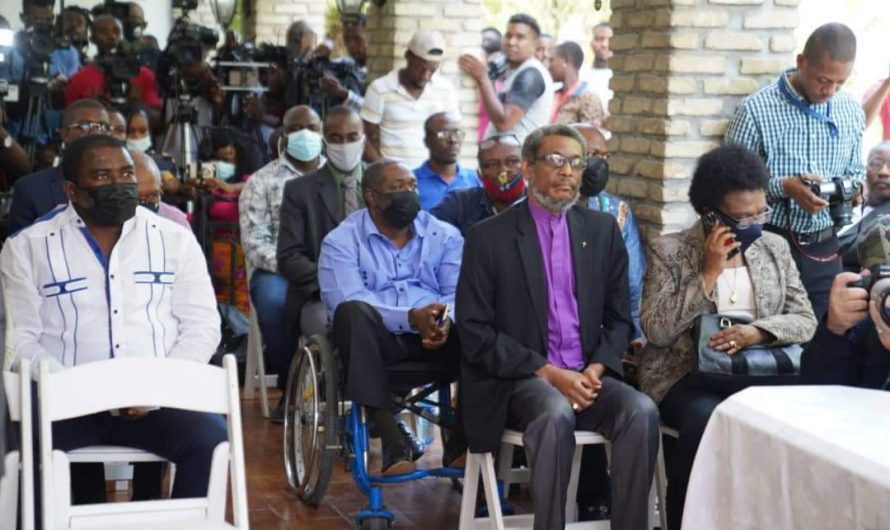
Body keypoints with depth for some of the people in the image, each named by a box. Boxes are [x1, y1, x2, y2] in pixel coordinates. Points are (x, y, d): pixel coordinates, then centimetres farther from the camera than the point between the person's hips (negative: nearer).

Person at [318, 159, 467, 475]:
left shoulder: (445, 235, 12)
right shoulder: (341, 241, 2)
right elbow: (347, 303, -14)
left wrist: (446, 319, -25)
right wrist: (412, 317, -27)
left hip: (435, 339, 2)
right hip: (377, 340, -2)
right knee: (353, 312, -35)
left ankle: (462, 442, -17)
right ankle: (392, 441, -35)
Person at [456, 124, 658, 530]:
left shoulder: (603, 230, 11)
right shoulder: (488, 238, -1)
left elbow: (619, 317, 14)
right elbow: (475, 332, -5)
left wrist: (597, 367, -6)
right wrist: (549, 373, -14)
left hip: (588, 377, 4)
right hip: (518, 381, -3)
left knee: (642, 411, -26)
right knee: (556, 413, -35)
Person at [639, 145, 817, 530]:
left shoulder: (775, 248, 10)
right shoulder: (669, 251, -2)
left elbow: (805, 320, 6)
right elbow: (655, 331, -11)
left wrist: (758, 331, -15)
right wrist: (708, 274, -15)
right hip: (685, 375, -3)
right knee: (707, 418, -35)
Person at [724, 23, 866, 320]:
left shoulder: (851, 111, 6)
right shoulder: (756, 110, -11)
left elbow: (855, 170, 17)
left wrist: (853, 186, -6)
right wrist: (784, 187, -21)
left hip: (824, 248, 4)